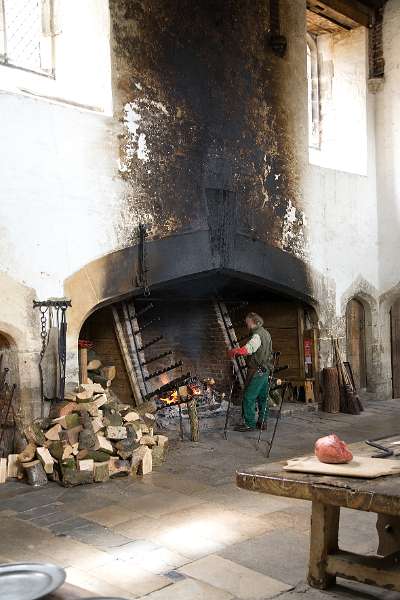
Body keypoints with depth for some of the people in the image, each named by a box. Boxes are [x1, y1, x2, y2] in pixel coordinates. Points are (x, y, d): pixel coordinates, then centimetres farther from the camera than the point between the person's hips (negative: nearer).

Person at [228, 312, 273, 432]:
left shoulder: (257, 335, -17)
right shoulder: (266, 333, 15)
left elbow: (248, 349, -33)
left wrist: (233, 351, -22)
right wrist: (241, 352, 9)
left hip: (257, 371, -10)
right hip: (265, 371, 10)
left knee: (249, 397, -5)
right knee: (262, 397, 15)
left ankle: (249, 424, -3)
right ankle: (262, 421, 22)